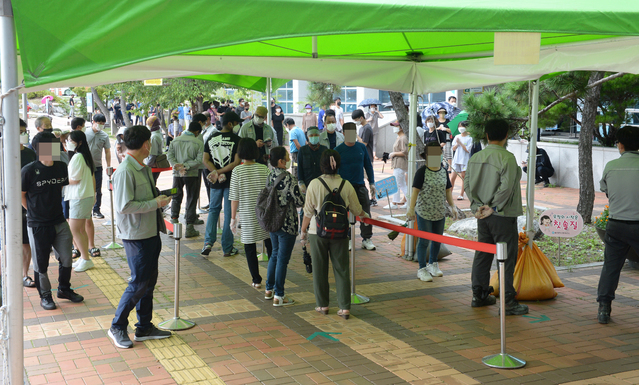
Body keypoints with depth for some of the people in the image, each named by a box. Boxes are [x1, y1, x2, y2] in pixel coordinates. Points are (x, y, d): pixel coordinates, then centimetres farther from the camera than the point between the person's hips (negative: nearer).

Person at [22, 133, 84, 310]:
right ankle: (45, 295, 25)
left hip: (59, 221, 5)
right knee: (41, 263, 7)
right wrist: (33, 212, 3)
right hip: (37, 225, -5)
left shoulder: (61, 167, 1)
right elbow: (20, 195, -5)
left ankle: (64, 289, 31)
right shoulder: (29, 170, -15)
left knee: (66, 259, 10)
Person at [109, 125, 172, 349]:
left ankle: (144, 327, 25)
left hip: (150, 233, 9)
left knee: (149, 280, 14)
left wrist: (161, 197, 8)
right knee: (139, 282, -3)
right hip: (135, 236, -9)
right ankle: (117, 327, 12)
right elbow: (124, 206, -24)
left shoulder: (144, 168, 12)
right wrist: (155, 203, -19)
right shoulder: (125, 171, -19)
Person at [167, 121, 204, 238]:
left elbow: (170, 155, -3)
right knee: (191, 199, 5)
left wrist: (178, 167, -11)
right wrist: (185, 166, -15)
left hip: (177, 174, 3)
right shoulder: (198, 143, -8)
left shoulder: (175, 140, 3)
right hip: (192, 175, -3)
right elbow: (199, 160, -16)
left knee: (176, 197, 20)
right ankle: (189, 228, 6)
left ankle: (174, 219, 12)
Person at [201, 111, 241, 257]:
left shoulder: (211, 139, 6)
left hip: (215, 181, 4)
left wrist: (216, 172, -7)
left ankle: (208, 242, 2)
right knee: (229, 212, 4)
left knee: (213, 210, 17)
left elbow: (205, 160, 1)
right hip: (231, 180, -4)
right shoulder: (236, 139, -8)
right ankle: (227, 248, 9)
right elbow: (237, 162, -16)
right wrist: (220, 172, -12)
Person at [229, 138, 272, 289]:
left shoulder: (237, 171, -9)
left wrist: (233, 218, 2)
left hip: (247, 215, -2)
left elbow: (235, 198, -7)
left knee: (250, 247, 7)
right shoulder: (264, 169, -3)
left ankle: (256, 280, 9)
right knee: (270, 244, 17)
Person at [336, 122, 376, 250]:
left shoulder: (362, 147, 6)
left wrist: (371, 183, 9)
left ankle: (367, 239, 10)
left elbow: (368, 165, 13)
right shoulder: (338, 150, -3)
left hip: (360, 186, 2)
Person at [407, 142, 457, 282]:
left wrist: (453, 206, 9)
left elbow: (448, 191, 14)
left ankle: (432, 264, 35)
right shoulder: (422, 171, -10)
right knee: (424, 241, -1)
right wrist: (411, 208, -17)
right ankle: (422, 269, 10)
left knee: (437, 240, 16)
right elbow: (415, 190, -12)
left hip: (440, 212, 6)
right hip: (424, 212, -6)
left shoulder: (443, 172, 7)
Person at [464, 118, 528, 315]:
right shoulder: (507, 158, -14)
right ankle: (508, 301, 1)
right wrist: (494, 208, -11)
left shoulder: (475, 158, 6)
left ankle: (479, 295, 23)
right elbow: (506, 187, -21)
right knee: (507, 257, -1)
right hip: (503, 217, -7)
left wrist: (478, 206, 0)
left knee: (482, 254, 15)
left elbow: (467, 184, 4)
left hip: (482, 215, 7)